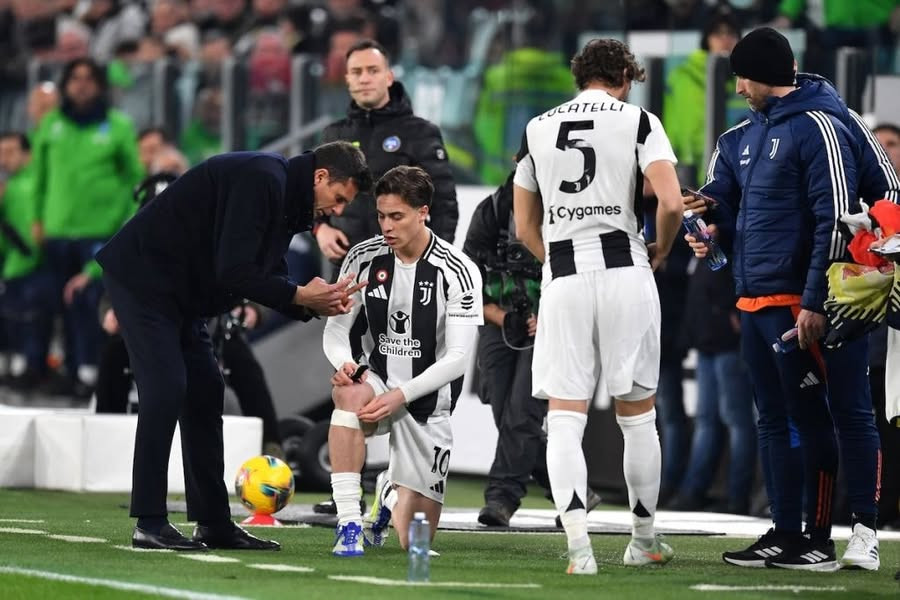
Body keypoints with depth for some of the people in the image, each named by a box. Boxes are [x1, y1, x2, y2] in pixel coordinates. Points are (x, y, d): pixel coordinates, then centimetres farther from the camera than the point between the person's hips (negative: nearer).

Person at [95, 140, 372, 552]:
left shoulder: (286, 198, 10)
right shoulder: (262, 180, -23)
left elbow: (269, 276, 11)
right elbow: (234, 272, -28)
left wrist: (314, 303, -6)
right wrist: (299, 296, -22)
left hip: (182, 294, 11)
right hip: (142, 277, -11)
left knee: (205, 393, 9)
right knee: (166, 390, -15)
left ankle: (214, 522, 12)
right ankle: (149, 525, -13)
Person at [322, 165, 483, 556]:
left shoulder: (458, 272, -13)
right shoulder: (364, 258, -4)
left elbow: (456, 359, -16)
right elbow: (335, 329, -1)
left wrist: (400, 396, -27)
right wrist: (345, 363, -24)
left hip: (426, 402, -1)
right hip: (376, 382, 1)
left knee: (414, 538, -3)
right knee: (349, 394, -39)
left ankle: (390, 493, 37)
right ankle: (348, 522, -34)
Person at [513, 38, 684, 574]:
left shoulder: (537, 129, 13)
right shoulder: (637, 122, 2)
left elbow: (525, 228, 15)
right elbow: (670, 202, -11)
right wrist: (661, 249, 7)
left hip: (562, 282, 2)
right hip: (625, 277, -2)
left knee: (565, 418, -1)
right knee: (638, 415, 11)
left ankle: (579, 546, -17)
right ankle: (644, 540, 21)